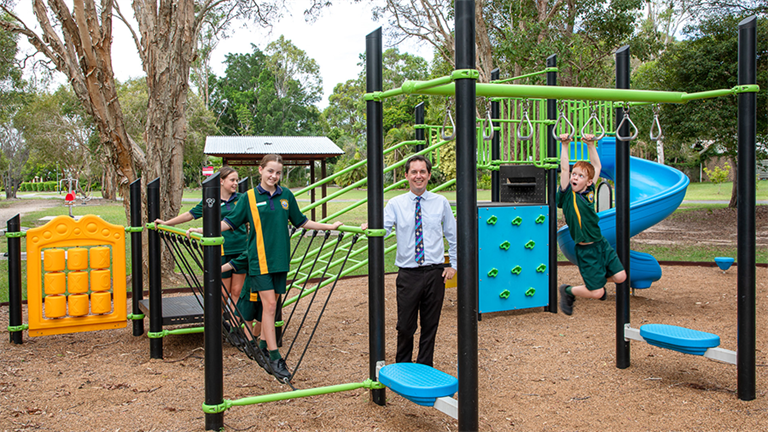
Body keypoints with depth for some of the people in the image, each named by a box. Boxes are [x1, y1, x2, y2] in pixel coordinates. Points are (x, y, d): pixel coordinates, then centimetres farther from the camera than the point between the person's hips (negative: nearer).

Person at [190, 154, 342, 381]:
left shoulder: (286, 195, 8)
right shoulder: (249, 197, -1)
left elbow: (301, 222, 16)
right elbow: (230, 222, 1)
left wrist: (330, 226, 14)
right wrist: (203, 230, -9)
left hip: (280, 259, 3)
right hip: (259, 259, -3)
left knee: (271, 303, 10)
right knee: (269, 304, -9)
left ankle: (265, 341, 28)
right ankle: (274, 357, -6)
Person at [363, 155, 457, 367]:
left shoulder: (441, 202, 5)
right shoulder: (395, 204, 2)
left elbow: (452, 236, 13)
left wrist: (453, 264, 7)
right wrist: (369, 228, -33)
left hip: (435, 272, 1)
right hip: (408, 274, -1)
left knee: (430, 325, 10)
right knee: (405, 326, 4)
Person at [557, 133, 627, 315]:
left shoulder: (589, 192, 2)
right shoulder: (567, 195, -12)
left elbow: (597, 166, 10)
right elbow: (564, 169, -22)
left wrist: (591, 144, 5)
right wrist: (565, 146, -21)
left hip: (601, 243, 6)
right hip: (586, 250, -6)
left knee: (620, 276, 3)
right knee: (597, 292, -4)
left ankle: (596, 281, 32)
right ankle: (568, 291, 23)